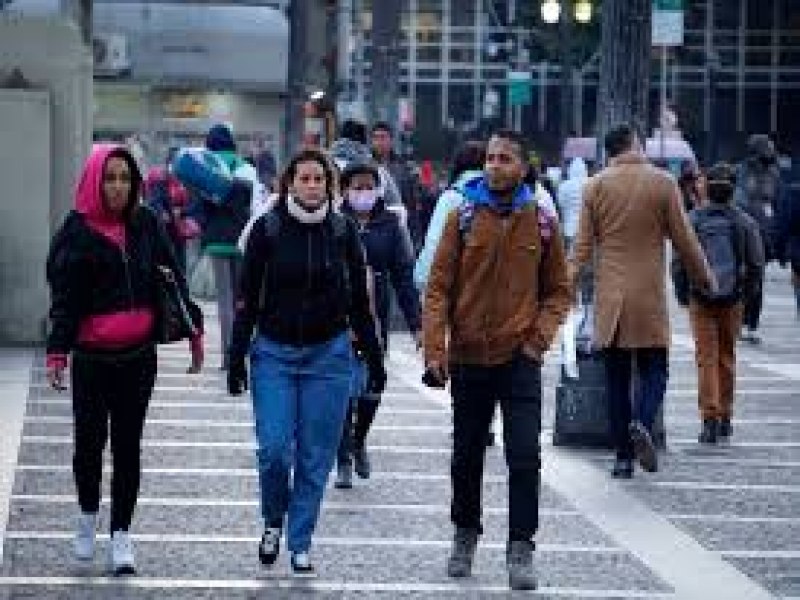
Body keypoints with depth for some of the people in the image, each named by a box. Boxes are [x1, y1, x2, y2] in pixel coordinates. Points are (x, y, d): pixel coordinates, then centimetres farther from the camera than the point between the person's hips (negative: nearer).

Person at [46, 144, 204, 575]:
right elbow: (64, 298, -5)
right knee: (90, 440, -1)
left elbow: (173, 278, 13)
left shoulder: (146, 225, 5)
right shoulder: (77, 232, -4)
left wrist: (191, 330, 13)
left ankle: (121, 534, 9)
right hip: (92, 357, -2)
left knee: (127, 445, 4)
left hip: (138, 356, 2)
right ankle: (88, 515, 25)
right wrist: (57, 352, -13)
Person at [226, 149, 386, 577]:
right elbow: (247, 299, 1)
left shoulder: (343, 232, 1)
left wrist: (374, 360, 9)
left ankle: (300, 544, 13)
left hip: (328, 354, 1)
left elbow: (358, 302, 8)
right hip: (274, 352, -1)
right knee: (274, 449, -10)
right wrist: (236, 360, -1)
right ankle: (273, 522, 17)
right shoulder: (268, 229, -3)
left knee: (316, 455, 2)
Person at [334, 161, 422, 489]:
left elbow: (403, 276, 4)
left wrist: (416, 323, -1)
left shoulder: (389, 225, 3)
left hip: (376, 317, 2)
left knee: (372, 389, 7)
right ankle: (344, 461, 5)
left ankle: (358, 443, 34)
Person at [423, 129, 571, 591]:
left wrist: (540, 337, -6)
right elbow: (439, 288, -3)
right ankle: (466, 536, 32)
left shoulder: (542, 223, 1)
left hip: (520, 358, -1)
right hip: (468, 358, 1)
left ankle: (521, 549, -4)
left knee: (524, 457, -9)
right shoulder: (463, 218, -2)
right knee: (467, 456, 13)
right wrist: (435, 350, -12)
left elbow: (558, 291, 9)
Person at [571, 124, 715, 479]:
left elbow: (583, 246, 0)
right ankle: (642, 423, -22)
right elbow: (684, 240, 1)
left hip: (609, 300, 2)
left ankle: (624, 457, 7)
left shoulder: (595, 186, 2)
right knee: (653, 371, 7)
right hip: (649, 297, -2)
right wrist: (705, 279, 14)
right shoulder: (663, 183, -2)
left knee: (616, 379, 8)